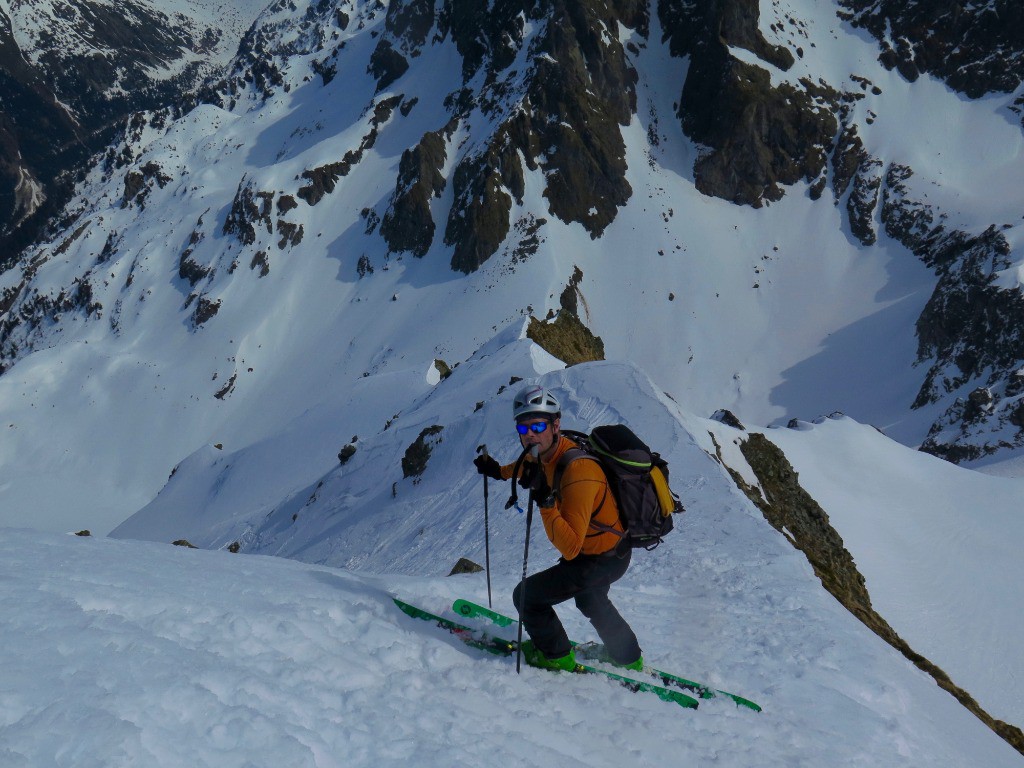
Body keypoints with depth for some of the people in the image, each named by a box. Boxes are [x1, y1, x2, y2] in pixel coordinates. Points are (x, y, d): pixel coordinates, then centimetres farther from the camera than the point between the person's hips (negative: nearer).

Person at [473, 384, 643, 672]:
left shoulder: (578, 471, -39)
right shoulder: (550, 452, -12)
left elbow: (570, 548, -43)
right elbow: (530, 464, 19)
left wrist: (545, 500, -51)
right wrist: (499, 471, 6)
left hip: (602, 560, -10)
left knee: (527, 595, -4)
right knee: (590, 600, 35)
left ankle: (556, 657, 20)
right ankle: (629, 659, 55)